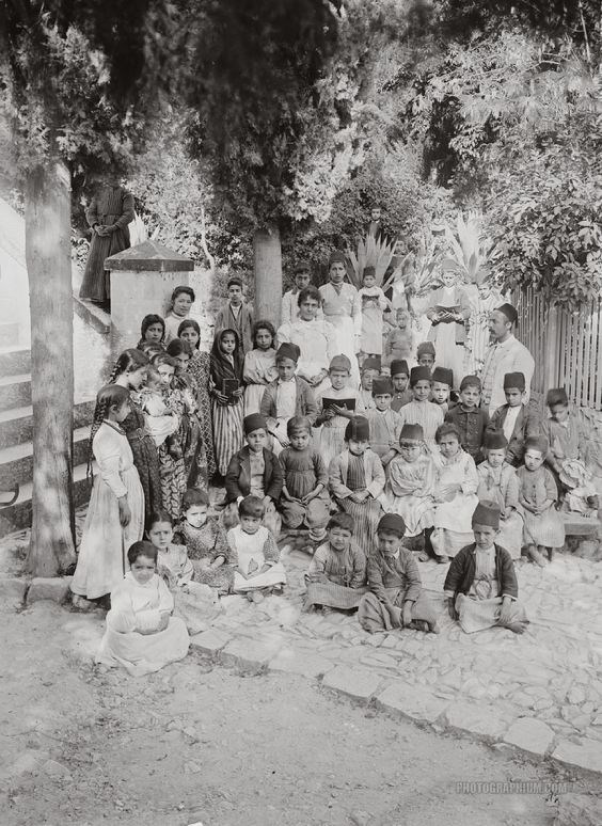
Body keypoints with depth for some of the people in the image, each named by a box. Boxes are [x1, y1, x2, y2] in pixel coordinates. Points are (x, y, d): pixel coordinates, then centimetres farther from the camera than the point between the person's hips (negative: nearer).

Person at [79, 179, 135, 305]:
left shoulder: (126, 195, 6)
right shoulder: (99, 193, 16)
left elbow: (129, 215, -7)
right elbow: (90, 212, 8)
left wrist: (112, 228, -18)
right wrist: (96, 227, -12)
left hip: (118, 233, -3)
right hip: (100, 233, 3)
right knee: (98, 263, -3)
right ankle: (99, 294, -1)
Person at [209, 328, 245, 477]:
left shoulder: (239, 360, 9)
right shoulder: (213, 361, -4)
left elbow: (244, 380, 13)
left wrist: (241, 389, -6)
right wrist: (215, 392, -16)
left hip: (236, 402, 4)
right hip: (220, 401, -4)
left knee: (237, 434, 3)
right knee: (223, 435, -4)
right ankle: (222, 470, 5)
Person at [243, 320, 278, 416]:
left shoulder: (276, 355, 18)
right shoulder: (250, 355, 16)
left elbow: (280, 373, 2)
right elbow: (248, 375, 0)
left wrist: (259, 373, 0)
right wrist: (269, 374, 0)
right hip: (255, 392, 0)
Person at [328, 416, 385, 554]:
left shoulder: (373, 458, 5)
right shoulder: (339, 459, 0)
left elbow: (379, 478, 3)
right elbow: (334, 481, -1)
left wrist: (365, 493, -12)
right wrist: (351, 495, -11)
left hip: (368, 496, 2)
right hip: (347, 496, -2)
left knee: (372, 516, -25)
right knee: (358, 515, -28)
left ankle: (370, 549, -12)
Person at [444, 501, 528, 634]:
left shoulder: (502, 555, -3)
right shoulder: (465, 553, -4)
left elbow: (510, 582, -6)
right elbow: (452, 578, 3)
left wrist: (506, 604, -19)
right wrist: (450, 604, 0)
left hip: (496, 599, 0)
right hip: (471, 600, 0)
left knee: (517, 610, -24)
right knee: (466, 612, -33)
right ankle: (506, 623, -24)